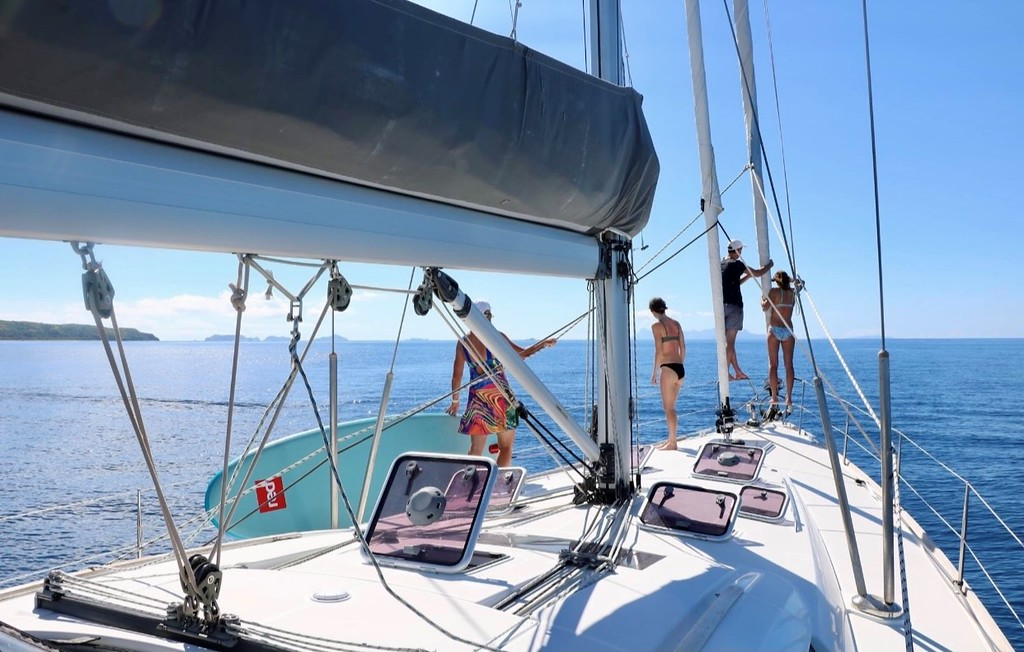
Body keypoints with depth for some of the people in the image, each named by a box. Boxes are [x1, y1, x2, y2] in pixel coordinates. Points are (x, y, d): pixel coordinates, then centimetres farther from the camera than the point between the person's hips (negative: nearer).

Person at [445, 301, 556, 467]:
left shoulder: (463, 343, 3)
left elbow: (457, 375, 7)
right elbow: (522, 353, -1)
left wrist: (455, 401, 18)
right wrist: (544, 344, 11)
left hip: (477, 399, 3)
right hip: (501, 397, -3)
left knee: (476, 448, 7)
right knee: (505, 447, 9)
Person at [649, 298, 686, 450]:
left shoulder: (657, 325, -7)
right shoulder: (676, 323, 12)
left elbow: (659, 351, -12)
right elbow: (683, 348, 13)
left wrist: (655, 372, -6)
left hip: (668, 368, -7)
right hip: (680, 368, 7)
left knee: (668, 407, 1)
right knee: (670, 406, 17)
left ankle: (672, 443, 3)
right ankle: (671, 440, 22)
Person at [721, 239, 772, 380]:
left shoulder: (720, 264, 15)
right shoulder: (736, 264, -9)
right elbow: (757, 273, -2)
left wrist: (748, 275, 27)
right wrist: (769, 265, 15)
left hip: (721, 306, 8)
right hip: (733, 305, -8)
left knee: (729, 341, 10)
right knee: (730, 341, -7)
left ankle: (738, 372, 16)